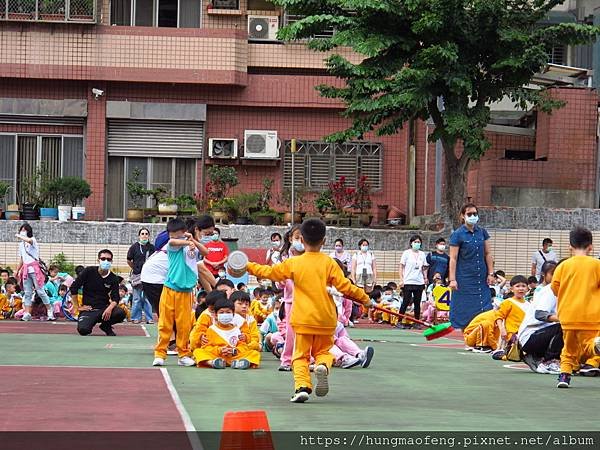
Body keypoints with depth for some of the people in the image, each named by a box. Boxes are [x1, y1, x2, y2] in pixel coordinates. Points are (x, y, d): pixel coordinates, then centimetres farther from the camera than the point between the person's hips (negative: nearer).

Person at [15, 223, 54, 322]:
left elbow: (28, 240, -31)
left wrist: (19, 236, -21)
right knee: (27, 293, 3)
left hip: (34, 269, -6)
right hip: (25, 269, 6)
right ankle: (27, 314, 0)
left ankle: (50, 312, 0)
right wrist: (17, 272, 24)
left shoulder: (33, 240, -2)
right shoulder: (21, 244, 18)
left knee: (40, 291, -6)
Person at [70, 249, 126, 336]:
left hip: (104, 309, 2)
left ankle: (106, 326, 5)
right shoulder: (89, 271, -4)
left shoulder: (113, 279, 3)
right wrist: (78, 307, -4)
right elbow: (73, 288, -3)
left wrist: (110, 308, -24)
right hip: (88, 309, -2)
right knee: (83, 330, -30)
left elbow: (115, 298, -2)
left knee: (121, 313, -28)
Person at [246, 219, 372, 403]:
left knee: (301, 355, 7)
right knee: (323, 351, 16)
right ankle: (322, 366, -18)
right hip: (325, 318, 1)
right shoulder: (328, 263, -3)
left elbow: (269, 272, 8)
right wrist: (364, 298, 8)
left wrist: (249, 266, 23)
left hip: (303, 319, -1)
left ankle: (302, 386, -14)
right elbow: (345, 286, -5)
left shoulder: (293, 263, -1)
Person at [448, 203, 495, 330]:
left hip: (481, 279, 4)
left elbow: (488, 254, 12)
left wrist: (490, 273, 5)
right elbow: (453, 258, -7)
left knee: (484, 309, -2)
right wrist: (452, 279, -13)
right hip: (464, 278, -4)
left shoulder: (482, 232, 9)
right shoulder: (458, 234, -4)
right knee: (465, 311, -1)